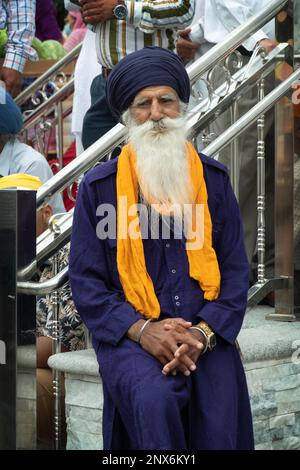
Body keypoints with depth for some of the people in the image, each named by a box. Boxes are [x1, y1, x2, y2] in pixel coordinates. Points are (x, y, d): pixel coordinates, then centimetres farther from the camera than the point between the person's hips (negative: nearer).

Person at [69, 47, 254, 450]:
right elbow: (85, 280, 1)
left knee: (220, 427, -21)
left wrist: (203, 333, -9)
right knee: (155, 401, -31)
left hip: (205, 333, 2)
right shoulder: (98, 187, 3)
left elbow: (235, 269, 7)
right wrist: (142, 330, -13)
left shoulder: (213, 179, 8)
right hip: (130, 335, -2)